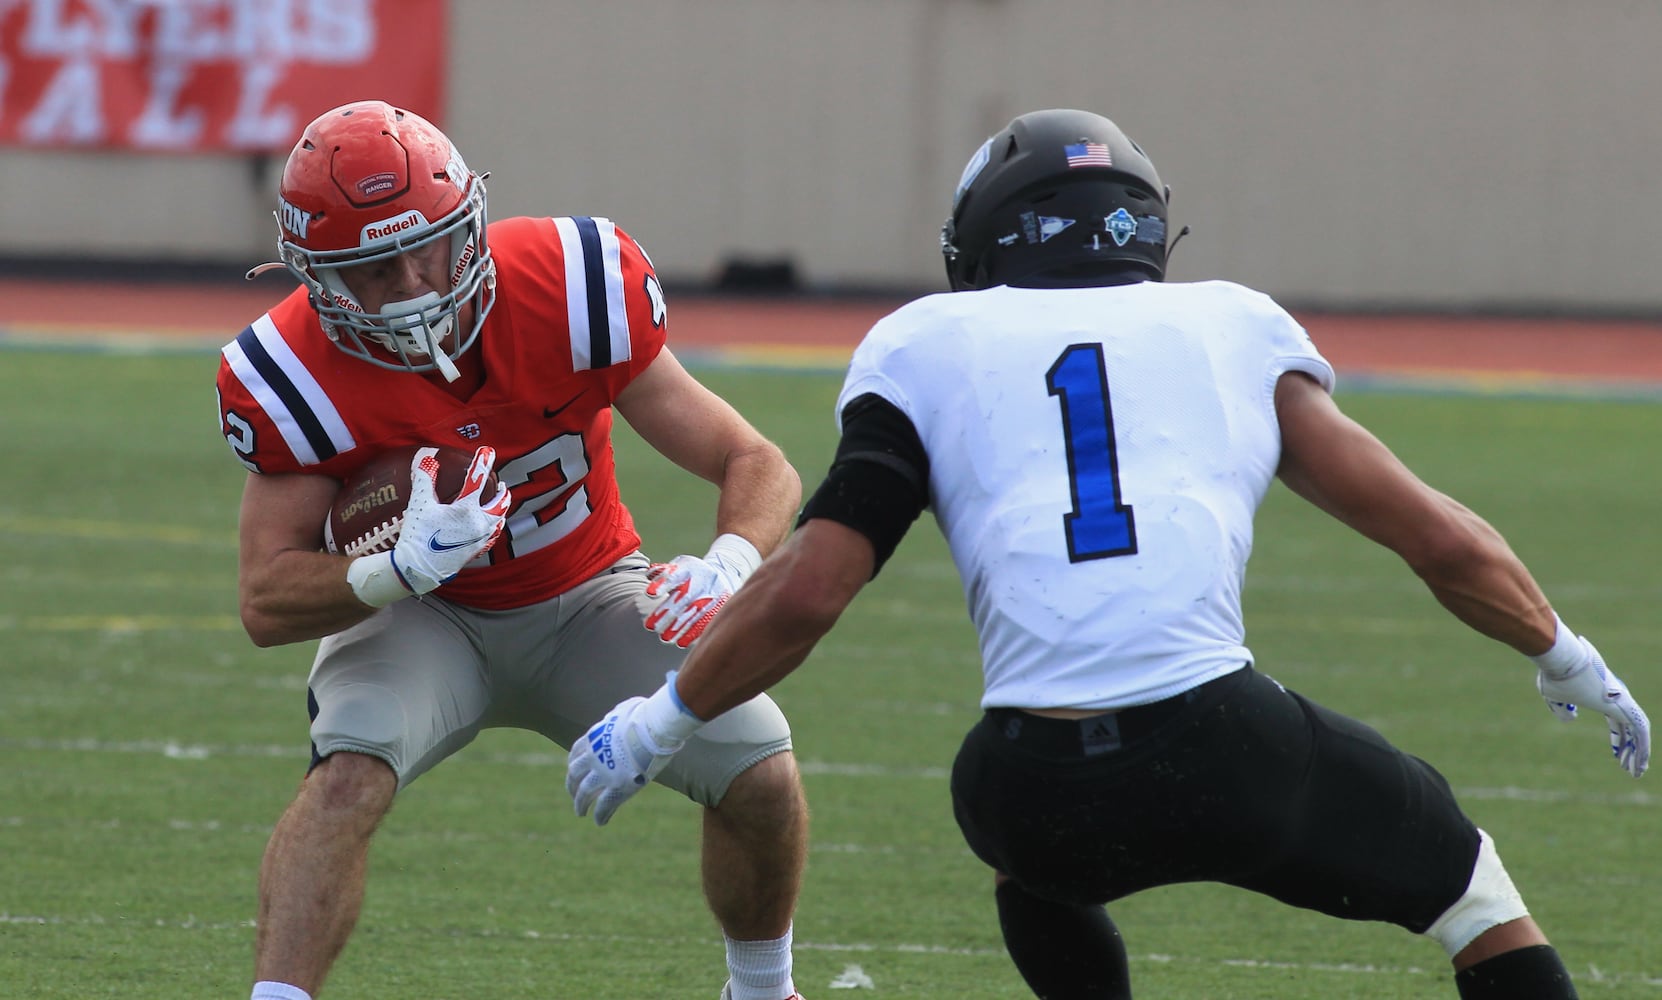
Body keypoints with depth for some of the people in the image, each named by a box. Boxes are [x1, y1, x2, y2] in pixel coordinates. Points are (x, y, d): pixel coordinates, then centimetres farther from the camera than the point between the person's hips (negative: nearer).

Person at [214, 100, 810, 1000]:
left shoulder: (571, 292, -26)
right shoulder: (297, 377, -25)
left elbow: (758, 468, -20)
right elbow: (267, 603, -21)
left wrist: (729, 565, -43)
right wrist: (400, 571, -41)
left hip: (585, 600, 1)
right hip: (420, 618, -1)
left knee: (757, 773, -15)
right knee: (349, 774, -31)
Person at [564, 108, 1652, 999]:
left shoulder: (929, 346, 16)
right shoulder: (1235, 327, 19)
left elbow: (807, 592, 7)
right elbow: (1438, 538, 18)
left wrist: (661, 722, 22)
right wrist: (1567, 659, 35)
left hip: (1039, 787, 1)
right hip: (1226, 746, -1)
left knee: (1043, 864, 37)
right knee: (1467, 879, 22)